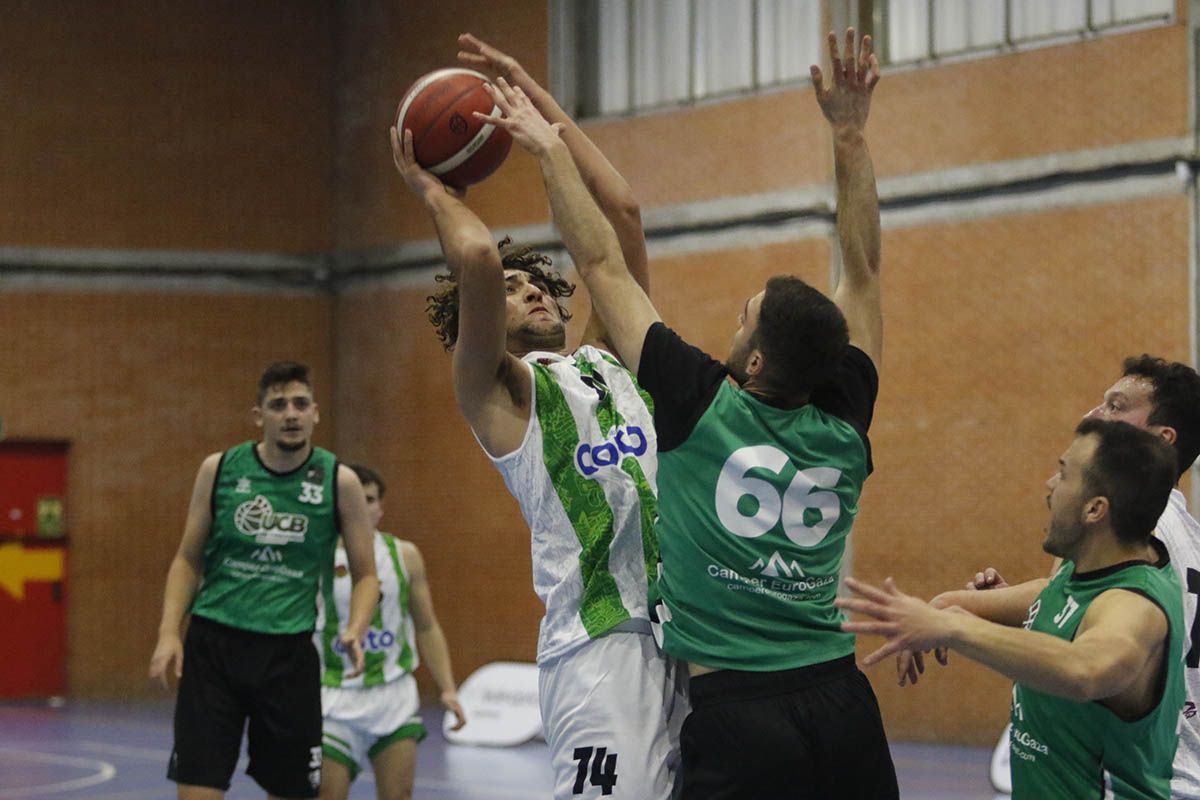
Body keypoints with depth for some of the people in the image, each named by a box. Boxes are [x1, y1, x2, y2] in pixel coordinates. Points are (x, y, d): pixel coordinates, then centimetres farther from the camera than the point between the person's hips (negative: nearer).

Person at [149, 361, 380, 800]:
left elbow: (366, 575, 5)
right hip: (212, 646, 0)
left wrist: (355, 631, -14)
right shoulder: (219, 469, 2)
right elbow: (187, 560, 10)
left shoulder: (339, 481, -1)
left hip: (289, 652, 0)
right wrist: (168, 633, -3)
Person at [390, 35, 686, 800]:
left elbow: (621, 213, 20)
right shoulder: (495, 387, 5)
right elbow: (478, 257, -13)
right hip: (603, 642, -6)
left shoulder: (610, 359, 22)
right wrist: (431, 190, 7)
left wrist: (533, 94, 22)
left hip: (682, 625, 6)